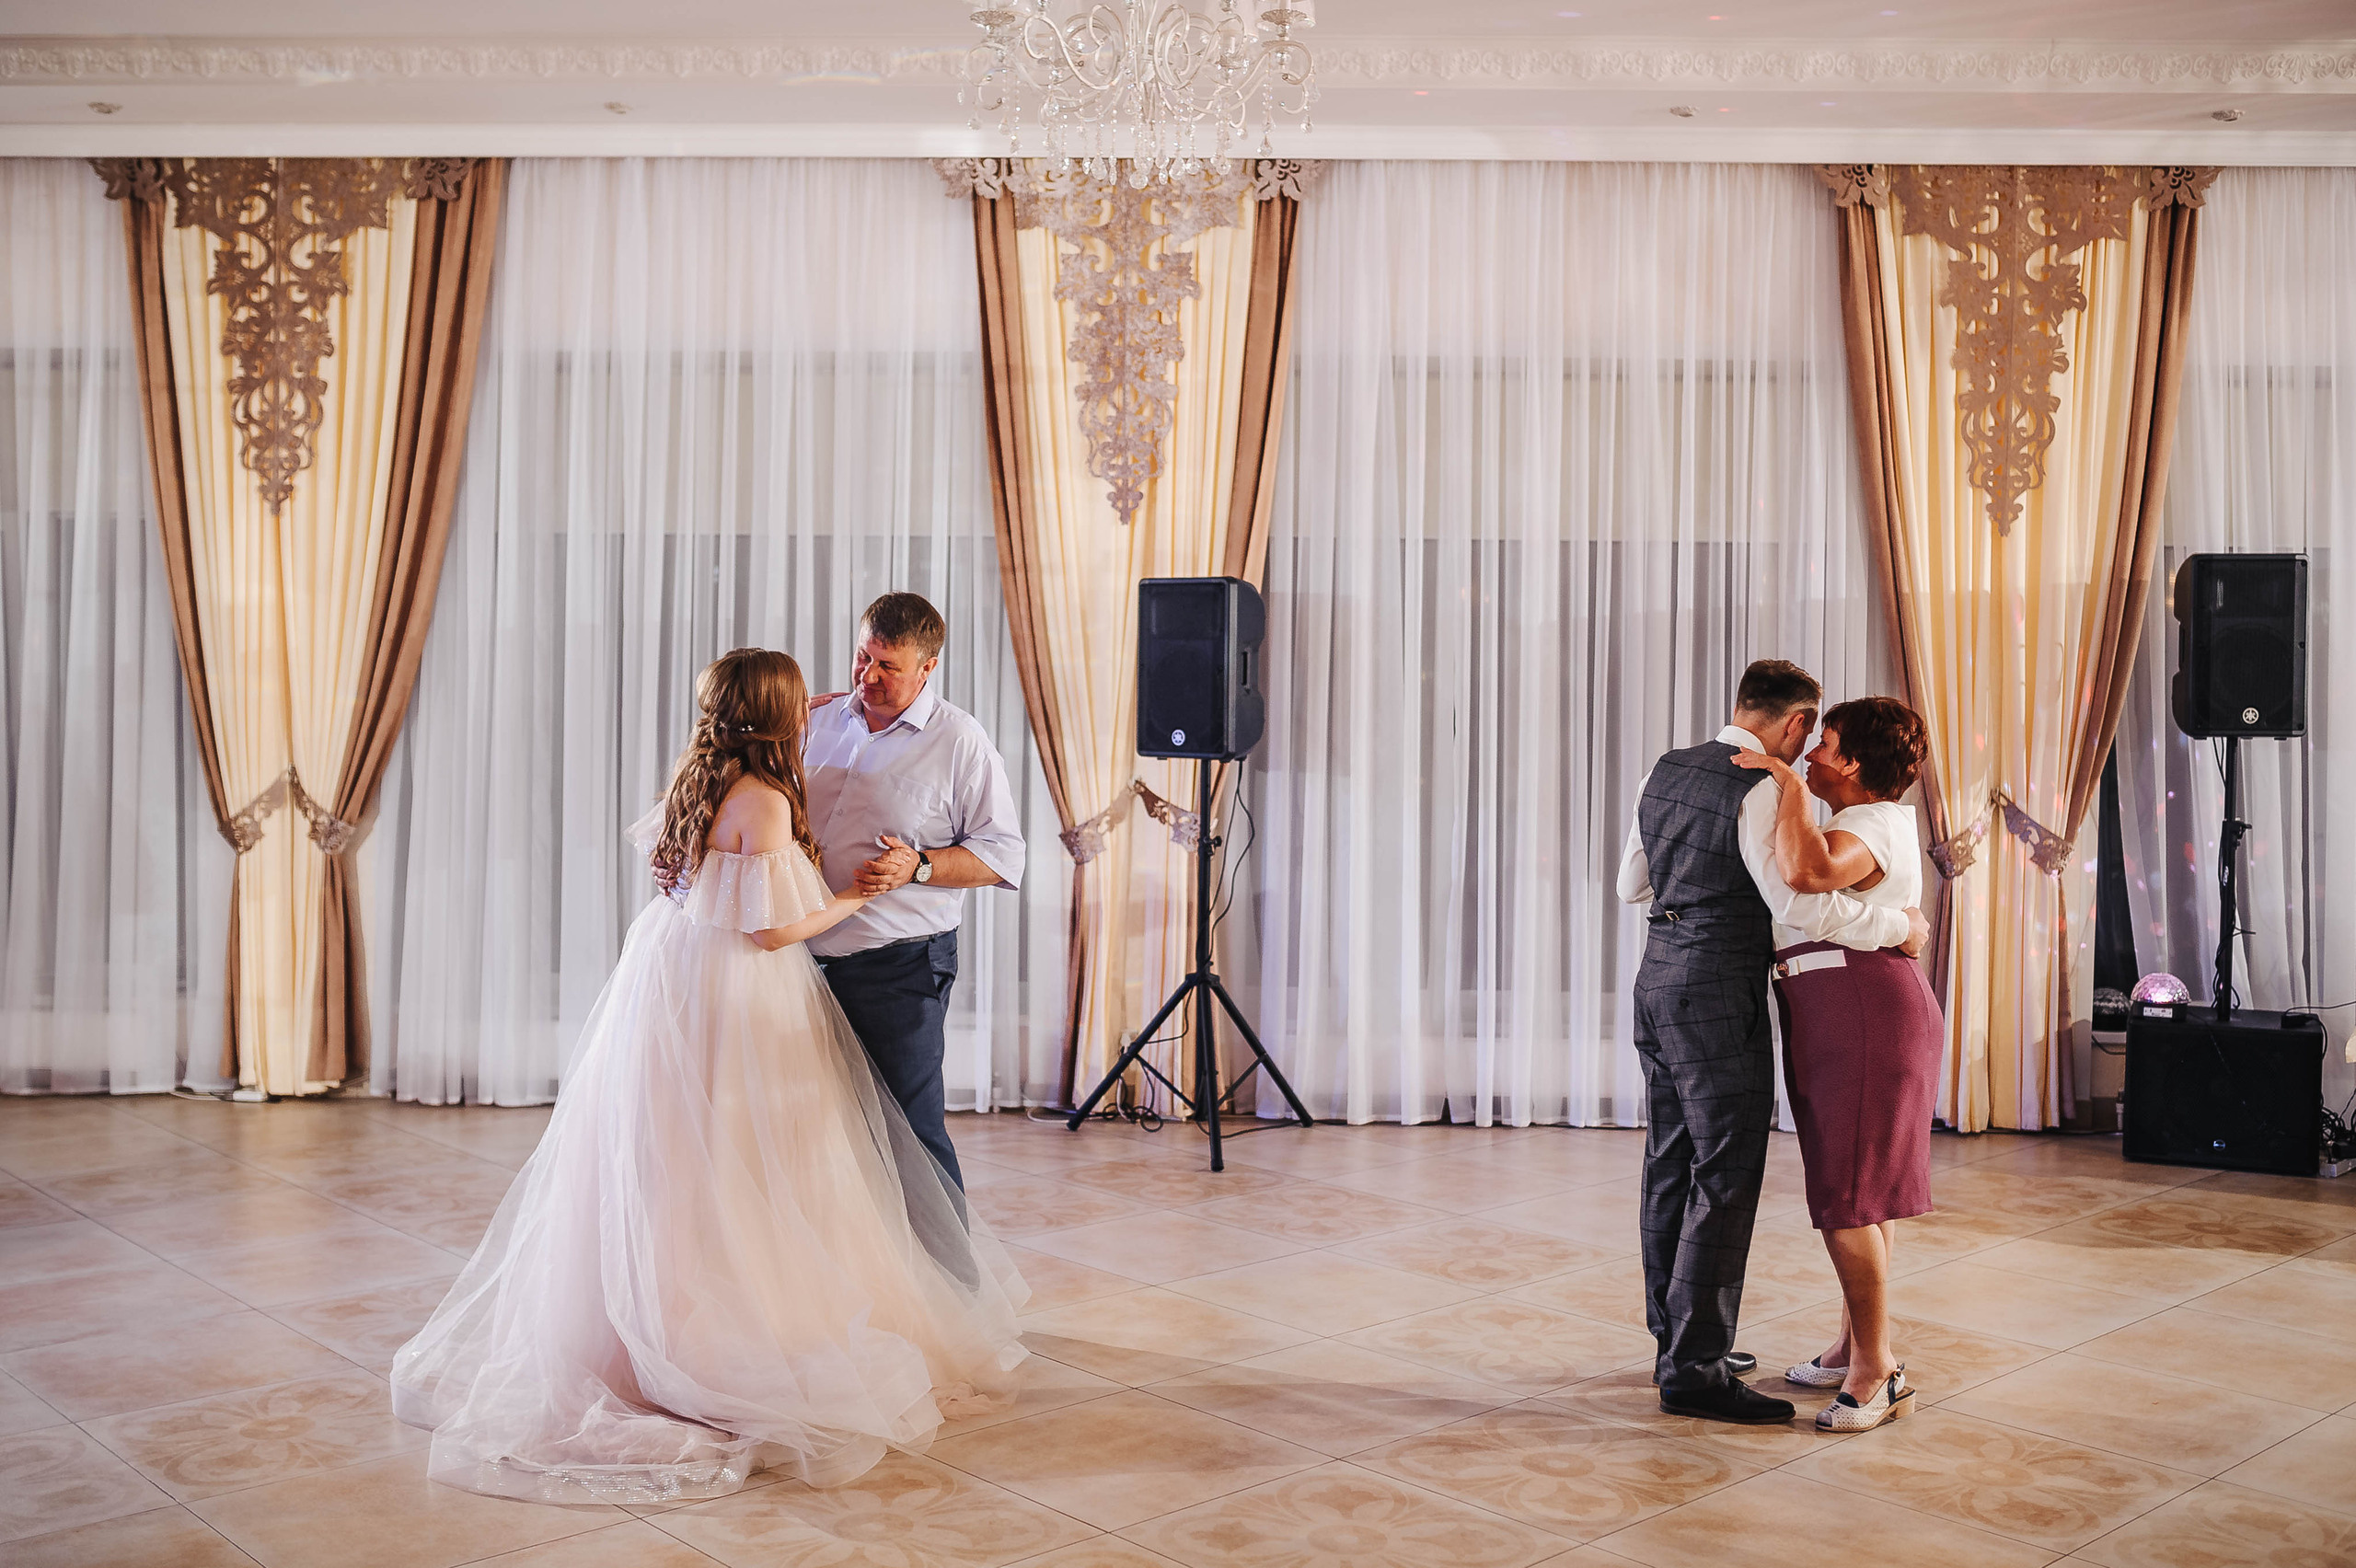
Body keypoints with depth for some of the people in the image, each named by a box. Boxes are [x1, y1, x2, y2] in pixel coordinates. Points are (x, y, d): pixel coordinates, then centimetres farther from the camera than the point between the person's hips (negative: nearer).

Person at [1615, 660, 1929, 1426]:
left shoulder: (1665, 772, 11)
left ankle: (1677, 1338, 26)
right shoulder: (1760, 791, -15)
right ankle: (1693, 1370, 0)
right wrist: (1899, 925, -9)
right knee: (1726, 1180, -3)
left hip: (1660, 978, 9)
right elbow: (1802, 908, -22)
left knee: (1671, 1168, 15)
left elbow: (1632, 884, 19)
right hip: (1719, 996, -9)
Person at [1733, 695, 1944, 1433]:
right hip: (1836, 1018, 11)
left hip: (1864, 1016, -11)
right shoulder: (1870, 821, 19)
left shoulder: (1869, 829, -15)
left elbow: (1805, 871, -36)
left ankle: (1877, 1371, -2)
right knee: (1854, 1188, 15)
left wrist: (1790, 784, -24)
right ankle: (1856, 1346, 24)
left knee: (1847, 1194, -9)